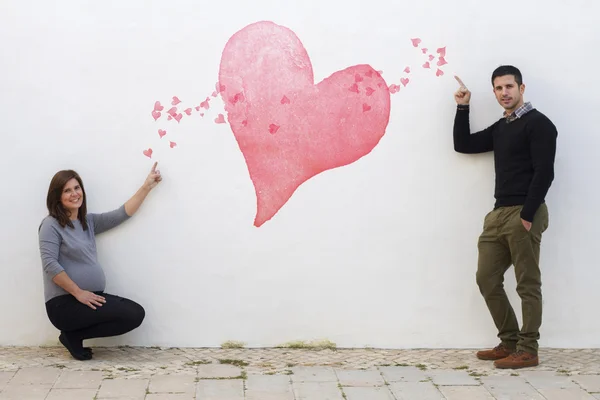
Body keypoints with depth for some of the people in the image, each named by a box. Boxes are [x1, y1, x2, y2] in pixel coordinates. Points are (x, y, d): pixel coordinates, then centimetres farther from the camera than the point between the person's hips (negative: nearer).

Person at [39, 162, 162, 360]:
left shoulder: (88, 221, 14)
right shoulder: (51, 225, -7)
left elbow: (122, 214, 10)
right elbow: (50, 264, -16)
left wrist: (147, 186, 5)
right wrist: (78, 293, -19)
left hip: (90, 297, 8)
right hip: (64, 303, -8)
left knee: (137, 314, -4)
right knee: (130, 313, -19)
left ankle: (75, 334, 4)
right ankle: (73, 335, -2)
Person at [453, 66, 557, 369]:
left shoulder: (538, 124, -6)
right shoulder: (499, 128, 18)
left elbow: (544, 173, -14)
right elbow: (463, 145, 21)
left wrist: (527, 215, -19)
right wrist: (462, 108, 14)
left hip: (524, 214, -8)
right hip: (498, 214, 8)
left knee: (527, 284, -2)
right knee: (487, 279, 8)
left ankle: (528, 351, 6)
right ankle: (510, 342, 20)